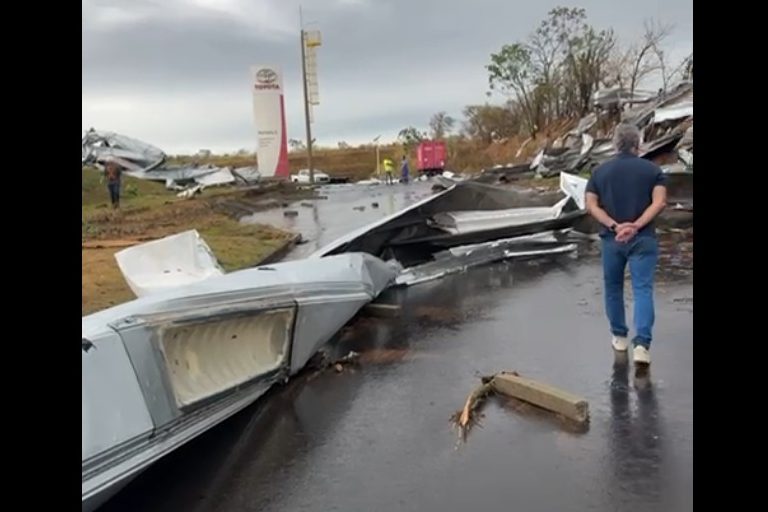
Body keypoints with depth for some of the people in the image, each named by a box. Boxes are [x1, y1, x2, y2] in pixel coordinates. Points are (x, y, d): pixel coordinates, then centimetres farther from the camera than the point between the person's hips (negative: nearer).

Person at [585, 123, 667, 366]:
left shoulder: (600, 171, 6)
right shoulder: (652, 169, 2)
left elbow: (591, 205, -4)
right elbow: (659, 202, -12)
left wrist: (614, 226, -12)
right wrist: (636, 226, -17)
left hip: (611, 239, 2)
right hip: (643, 239, -1)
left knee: (613, 288, 17)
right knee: (643, 290, -3)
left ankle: (619, 336, 27)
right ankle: (641, 344, -15)